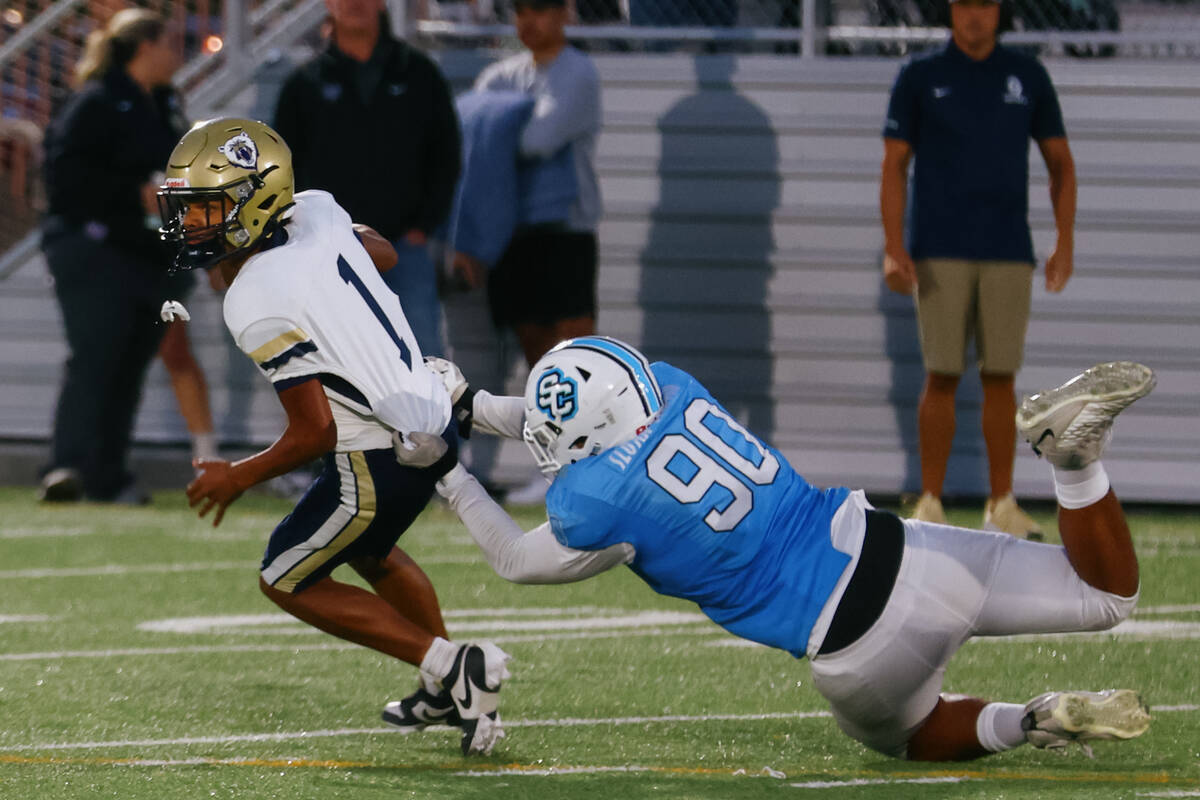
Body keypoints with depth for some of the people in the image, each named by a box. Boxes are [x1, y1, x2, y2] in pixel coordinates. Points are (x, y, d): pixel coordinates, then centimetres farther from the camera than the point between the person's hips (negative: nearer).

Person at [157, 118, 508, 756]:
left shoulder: (258, 305, -24)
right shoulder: (317, 213, -2)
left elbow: (315, 433, -20)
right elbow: (383, 254, 22)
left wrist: (237, 479, -5)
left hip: (378, 459, -9)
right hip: (433, 415, 9)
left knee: (287, 580, 11)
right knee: (368, 552, 34)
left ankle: (449, 664, 2)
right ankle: (461, 693, 40)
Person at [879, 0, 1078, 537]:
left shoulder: (1027, 76, 9)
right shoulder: (919, 77, 4)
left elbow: (1060, 162, 13)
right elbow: (894, 166, 2)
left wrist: (1065, 242, 3)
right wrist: (893, 247, -8)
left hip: (1009, 252, 2)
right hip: (940, 253, -2)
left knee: (1000, 377, 1)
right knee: (942, 376, -4)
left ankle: (1001, 506, 6)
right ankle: (930, 505, 2)